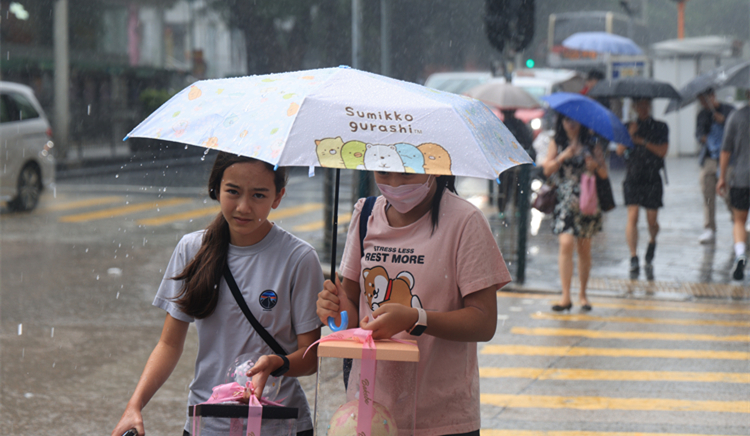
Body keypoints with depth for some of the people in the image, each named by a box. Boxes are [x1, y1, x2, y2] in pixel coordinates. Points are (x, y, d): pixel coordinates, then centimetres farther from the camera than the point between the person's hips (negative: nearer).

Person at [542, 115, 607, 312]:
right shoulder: (556, 143, 8)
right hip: (564, 201, -1)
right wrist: (563, 156, -15)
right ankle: (566, 297, -15)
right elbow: (547, 169, -1)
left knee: (584, 249, 5)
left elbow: (604, 174, 5)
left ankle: (583, 294, 19)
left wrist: (595, 165, -16)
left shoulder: (591, 145, 7)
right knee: (566, 243, -16)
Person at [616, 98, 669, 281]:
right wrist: (630, 135, -16)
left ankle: (652, 242, 36)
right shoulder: (628, 126, 10)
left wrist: (642, 141, -12)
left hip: (652, 179, 0)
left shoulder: (660, 127, 7)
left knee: (652, 220, 1)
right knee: (632, 216, -13)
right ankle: (633, 259, -14)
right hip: (633, 178, 0)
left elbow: (663, 151, -5)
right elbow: (620, 150, -2)